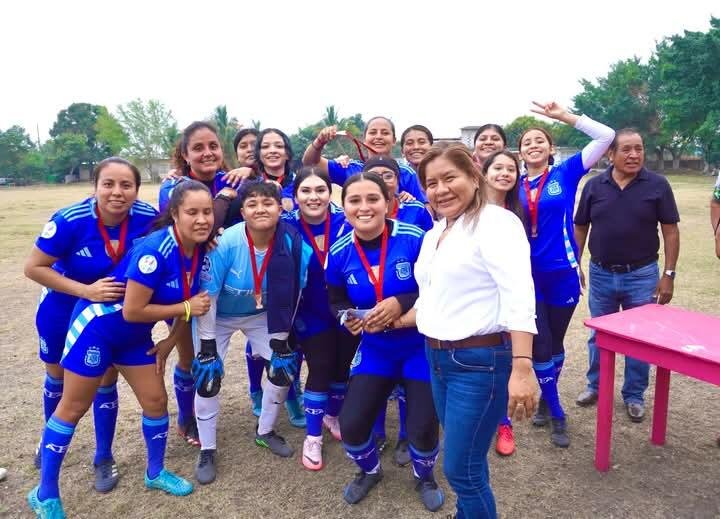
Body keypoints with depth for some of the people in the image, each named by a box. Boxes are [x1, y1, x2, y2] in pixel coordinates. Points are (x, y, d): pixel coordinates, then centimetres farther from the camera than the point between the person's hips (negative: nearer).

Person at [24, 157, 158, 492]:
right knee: (56, 376, 20)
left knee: (106, 380, 7)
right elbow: (33, 267, -23)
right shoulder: (70, 220, -31)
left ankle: (104, 459, 28)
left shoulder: (147, 218, -26)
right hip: (63, 307, 0)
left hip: (113, 310, 1)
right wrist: (86, 291, -31)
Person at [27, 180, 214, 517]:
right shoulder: (154, 250, -32)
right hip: (98, 326, -7)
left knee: (156, 401, 10)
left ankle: (155, 473, 33)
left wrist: (171, 340, 3)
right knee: (73, 408, 7)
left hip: (135, 336, 7)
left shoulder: (199, 250, -9)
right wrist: (186, 308, -22)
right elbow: (132, 311, -29)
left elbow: (191, 299, 6)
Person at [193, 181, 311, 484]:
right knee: (207, 377, -8)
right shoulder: (225, 243, -32)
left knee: (284, 368, -1)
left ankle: (265, 432, 26)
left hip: (262, 316, 3)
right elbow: (207, 295, -21)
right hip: (218, 317, -2)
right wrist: (207, 342, -18)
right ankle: (207, 450, 15)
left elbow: (291, 295, -11)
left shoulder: (292, 244, -25)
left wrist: (280, 338, -7)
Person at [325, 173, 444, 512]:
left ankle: (425, 477, 39)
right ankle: (370, 471, 35)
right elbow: (336, 301, 6)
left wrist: (402, 304, -26)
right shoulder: (339, 254, -9)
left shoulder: (415, 239, -22)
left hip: (422, 347, -3)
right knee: (351, 424, -1)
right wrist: (347, 318, -16)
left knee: (422, 427, 1)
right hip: (375, 350, 3)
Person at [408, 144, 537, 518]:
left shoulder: (495, 223, -12)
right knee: (464, 460, 20)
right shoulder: (434, 235, 13)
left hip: (480, 361, -8)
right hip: (438, 358, 8)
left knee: (461, 469, 1)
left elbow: (519, 298, -24)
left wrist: (522, 368, -32)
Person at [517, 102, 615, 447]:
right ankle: (556, 414, 21)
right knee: (539, 347, 3)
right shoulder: (515, 185, 3)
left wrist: (563, 116, -9)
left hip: (562, 273, 0)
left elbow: (606, 136, -8)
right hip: (528, 275, 1)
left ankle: (546, 400, 36)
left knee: (555, 344, 14)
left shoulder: (566, 173, -1)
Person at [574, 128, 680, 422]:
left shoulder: (658, 185, -7)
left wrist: (669, 274, -7)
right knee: (598, 335, 15)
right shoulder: (594, 185, -2)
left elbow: (670, 231, -4)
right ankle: (595, 385, 33)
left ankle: (634, 396, 26)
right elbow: (580, 229, 5)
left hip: (641, 275, -1)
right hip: (601, 274, 2)